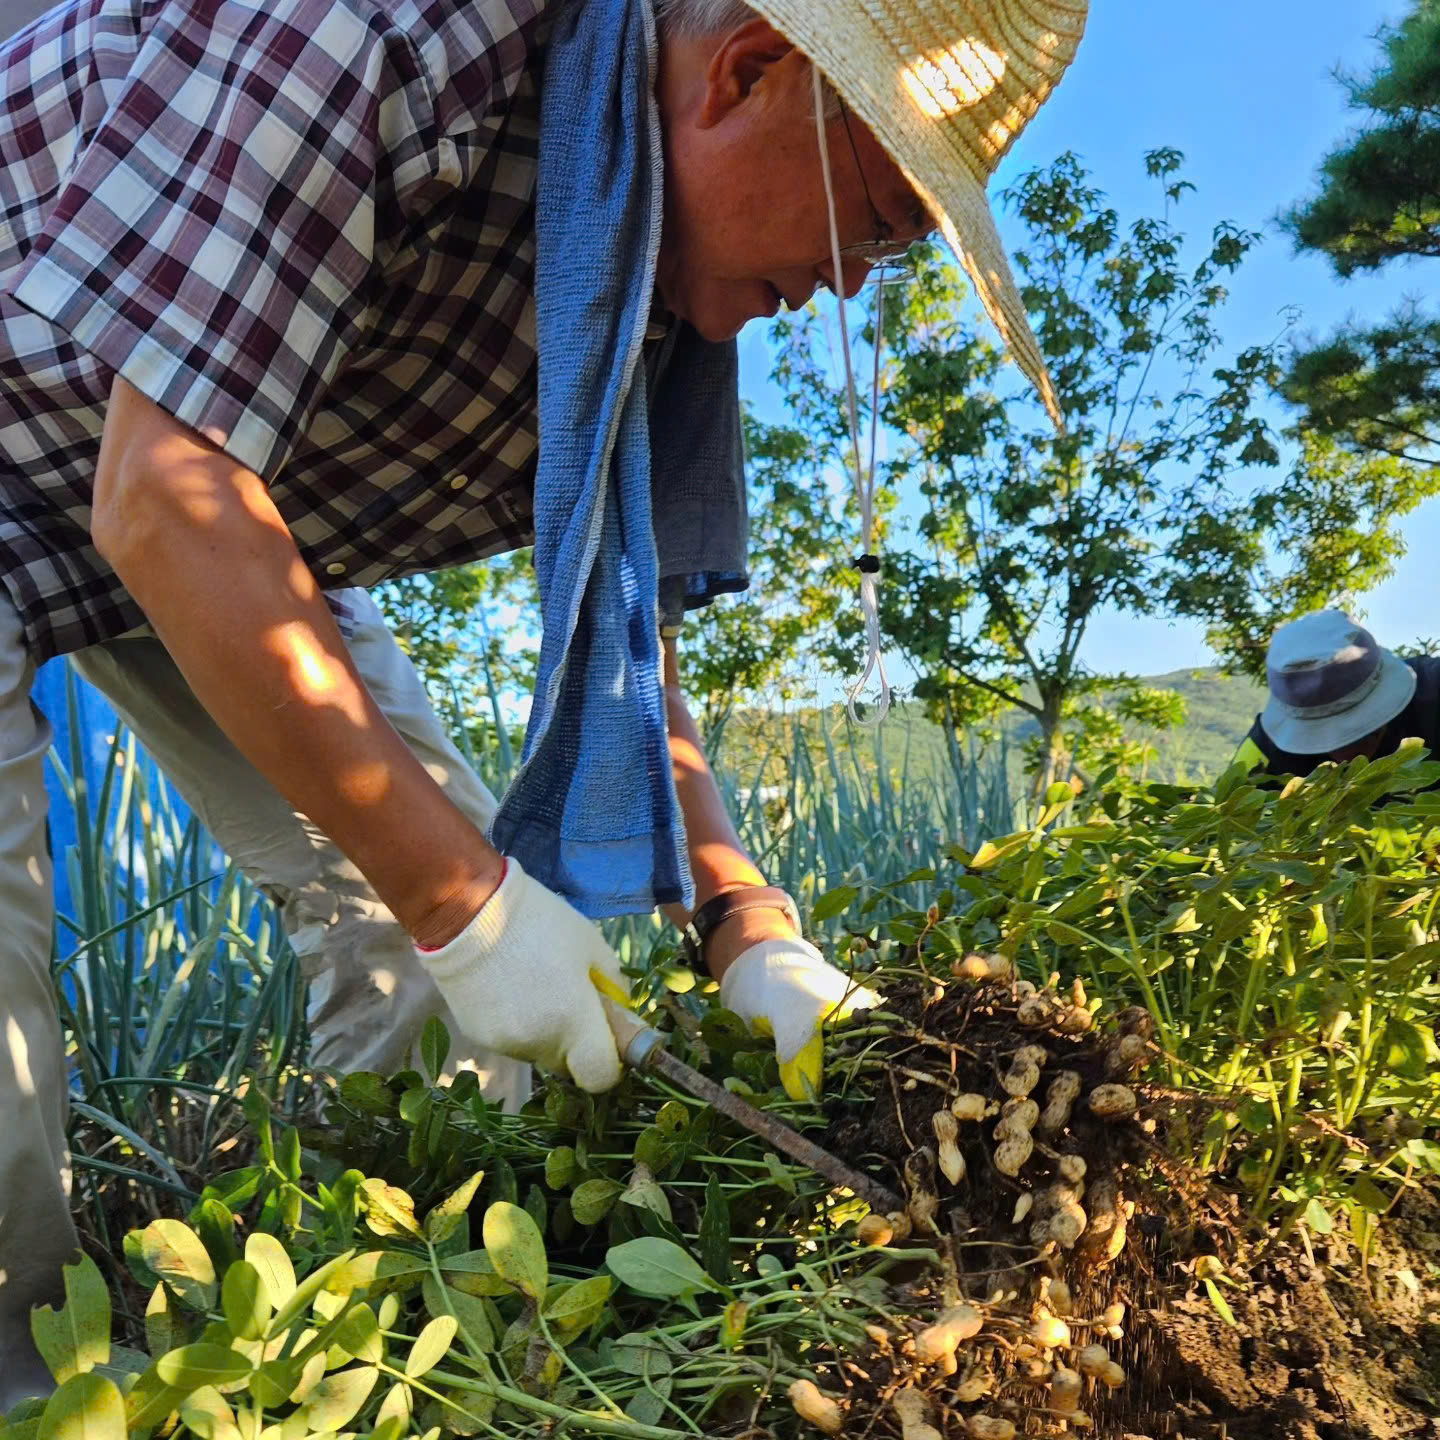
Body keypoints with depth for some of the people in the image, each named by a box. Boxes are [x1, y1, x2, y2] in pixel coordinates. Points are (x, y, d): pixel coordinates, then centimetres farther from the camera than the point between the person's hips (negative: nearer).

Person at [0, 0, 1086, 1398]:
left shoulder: (661, 284, -10)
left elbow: (618, 623, -5)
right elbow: (168, 498, -37)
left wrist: (748, 929, -15)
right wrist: (463, 902, -36)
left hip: (236, 521, 6)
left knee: (421, 871, -5)